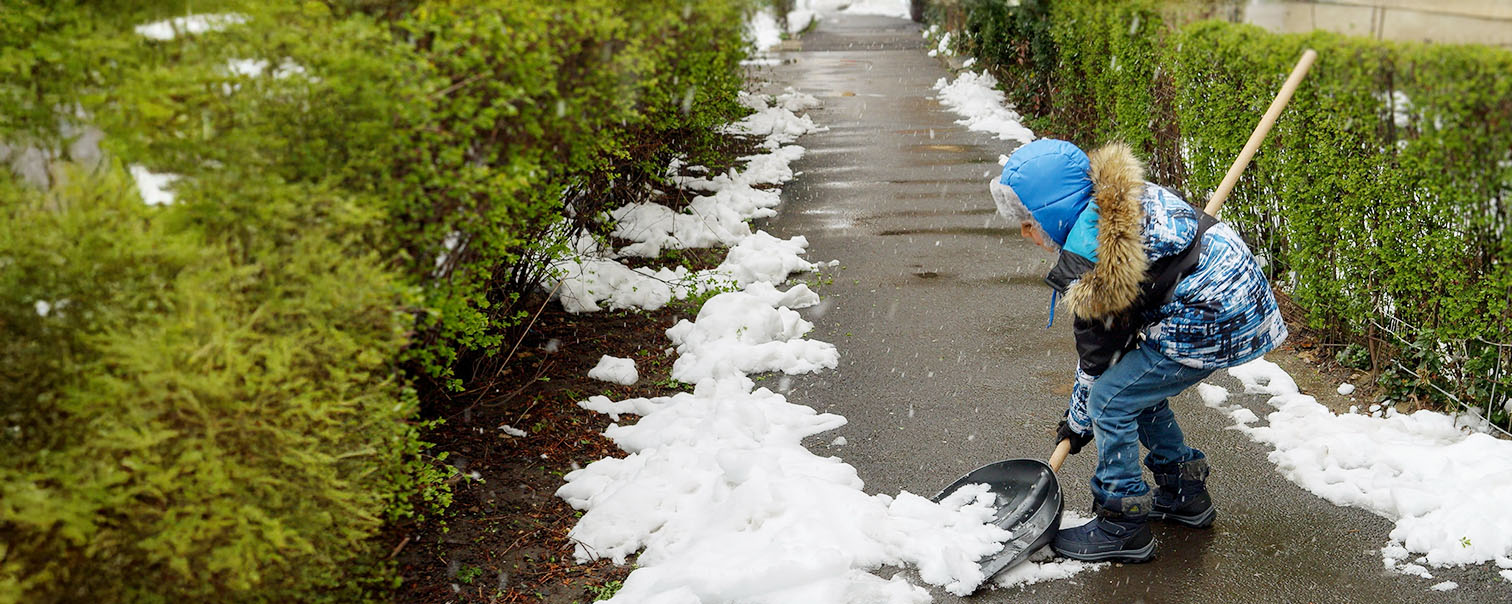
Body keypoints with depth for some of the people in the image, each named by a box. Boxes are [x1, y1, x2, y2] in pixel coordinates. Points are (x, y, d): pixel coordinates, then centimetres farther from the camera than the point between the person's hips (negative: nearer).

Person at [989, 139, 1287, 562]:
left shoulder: (1088, 257, -18)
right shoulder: (1120, 200, 7)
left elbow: (1096, 350, -8)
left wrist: (1078, 422, 7)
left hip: (1211, 324, -10)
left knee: (1111, 399, -5)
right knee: (1138, 388, 20)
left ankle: (1122, 527, 5)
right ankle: (1185, 492, 33)